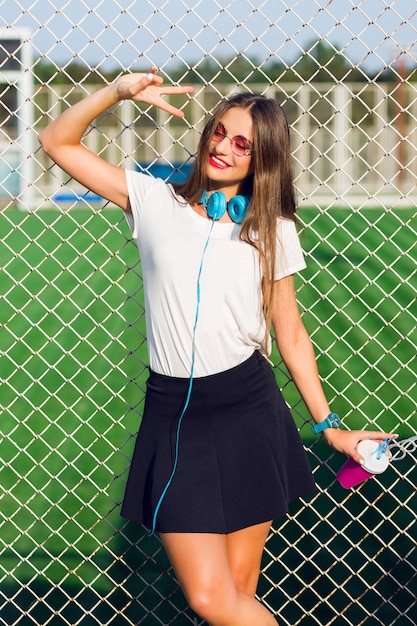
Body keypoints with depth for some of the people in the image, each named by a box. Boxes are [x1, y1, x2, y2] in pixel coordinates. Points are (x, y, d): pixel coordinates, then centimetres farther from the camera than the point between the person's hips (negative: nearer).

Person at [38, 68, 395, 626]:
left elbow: (291, 334, 13)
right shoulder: (155, 201, 7)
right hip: (173, 413, 0)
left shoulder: (273, 230, 9)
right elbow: (59, 142, 9)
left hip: (248, 411, 0)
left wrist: (328, 424, 10)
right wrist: (120, 91, -4)